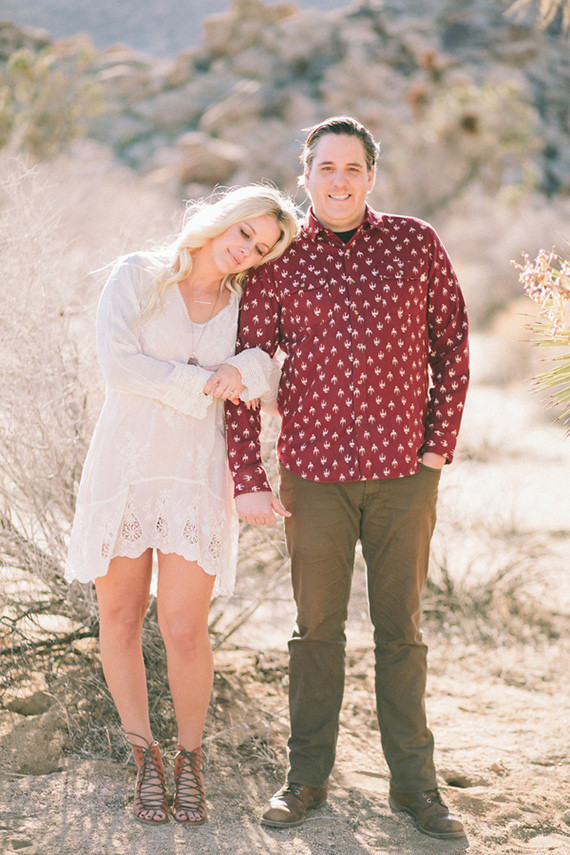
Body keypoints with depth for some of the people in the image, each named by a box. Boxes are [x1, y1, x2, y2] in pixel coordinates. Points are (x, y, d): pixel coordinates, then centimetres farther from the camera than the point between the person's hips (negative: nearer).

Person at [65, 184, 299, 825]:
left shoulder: (245, 308, 7)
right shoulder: (138, 275, 0)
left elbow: (286, 382, 7)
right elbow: (117, 363, -11)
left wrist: (248, 372, -12)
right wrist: (202, 385, -10)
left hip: (197, 475, 1)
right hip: (122, 466, 0)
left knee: (184, 630, -7)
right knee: (120, 621, 5)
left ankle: (189, 758, 16)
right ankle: (144, 755, 25)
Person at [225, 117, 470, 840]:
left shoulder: (416, 244, 3)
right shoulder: (278, 263, 1)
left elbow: (451, 345, 8)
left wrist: (441, 445, 0)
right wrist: (247, 480, -3)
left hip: (404, 473, 0)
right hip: (315, 473, 0)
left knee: (400, 629, 8)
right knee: (317, 626, 9)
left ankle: (413, 781, 17)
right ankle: (307, 776, 20)